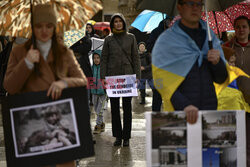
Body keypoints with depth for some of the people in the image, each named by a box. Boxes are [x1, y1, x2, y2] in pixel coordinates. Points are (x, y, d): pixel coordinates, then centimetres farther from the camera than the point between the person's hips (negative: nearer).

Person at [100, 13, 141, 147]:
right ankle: (118, 136, 11)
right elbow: (104, 59, 6)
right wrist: (103, 77, -3)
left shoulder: (131, 38, 7)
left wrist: (137, 76, -2)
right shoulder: (108, 39, 7)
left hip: (127, 76, -1)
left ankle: (126, 137, 6)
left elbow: (136, 58, 6)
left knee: (127, 107, 0)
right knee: (114, 107, 3)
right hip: (112, 76, 1)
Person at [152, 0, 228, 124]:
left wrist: (217, 62, -7)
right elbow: (163, 82, -9)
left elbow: (221, 79, 15)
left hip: (210, 109, 4)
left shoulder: (210, 36, 14)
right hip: (180, 113, -4)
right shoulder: (166, 40, 0)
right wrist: (185, 105, -22)